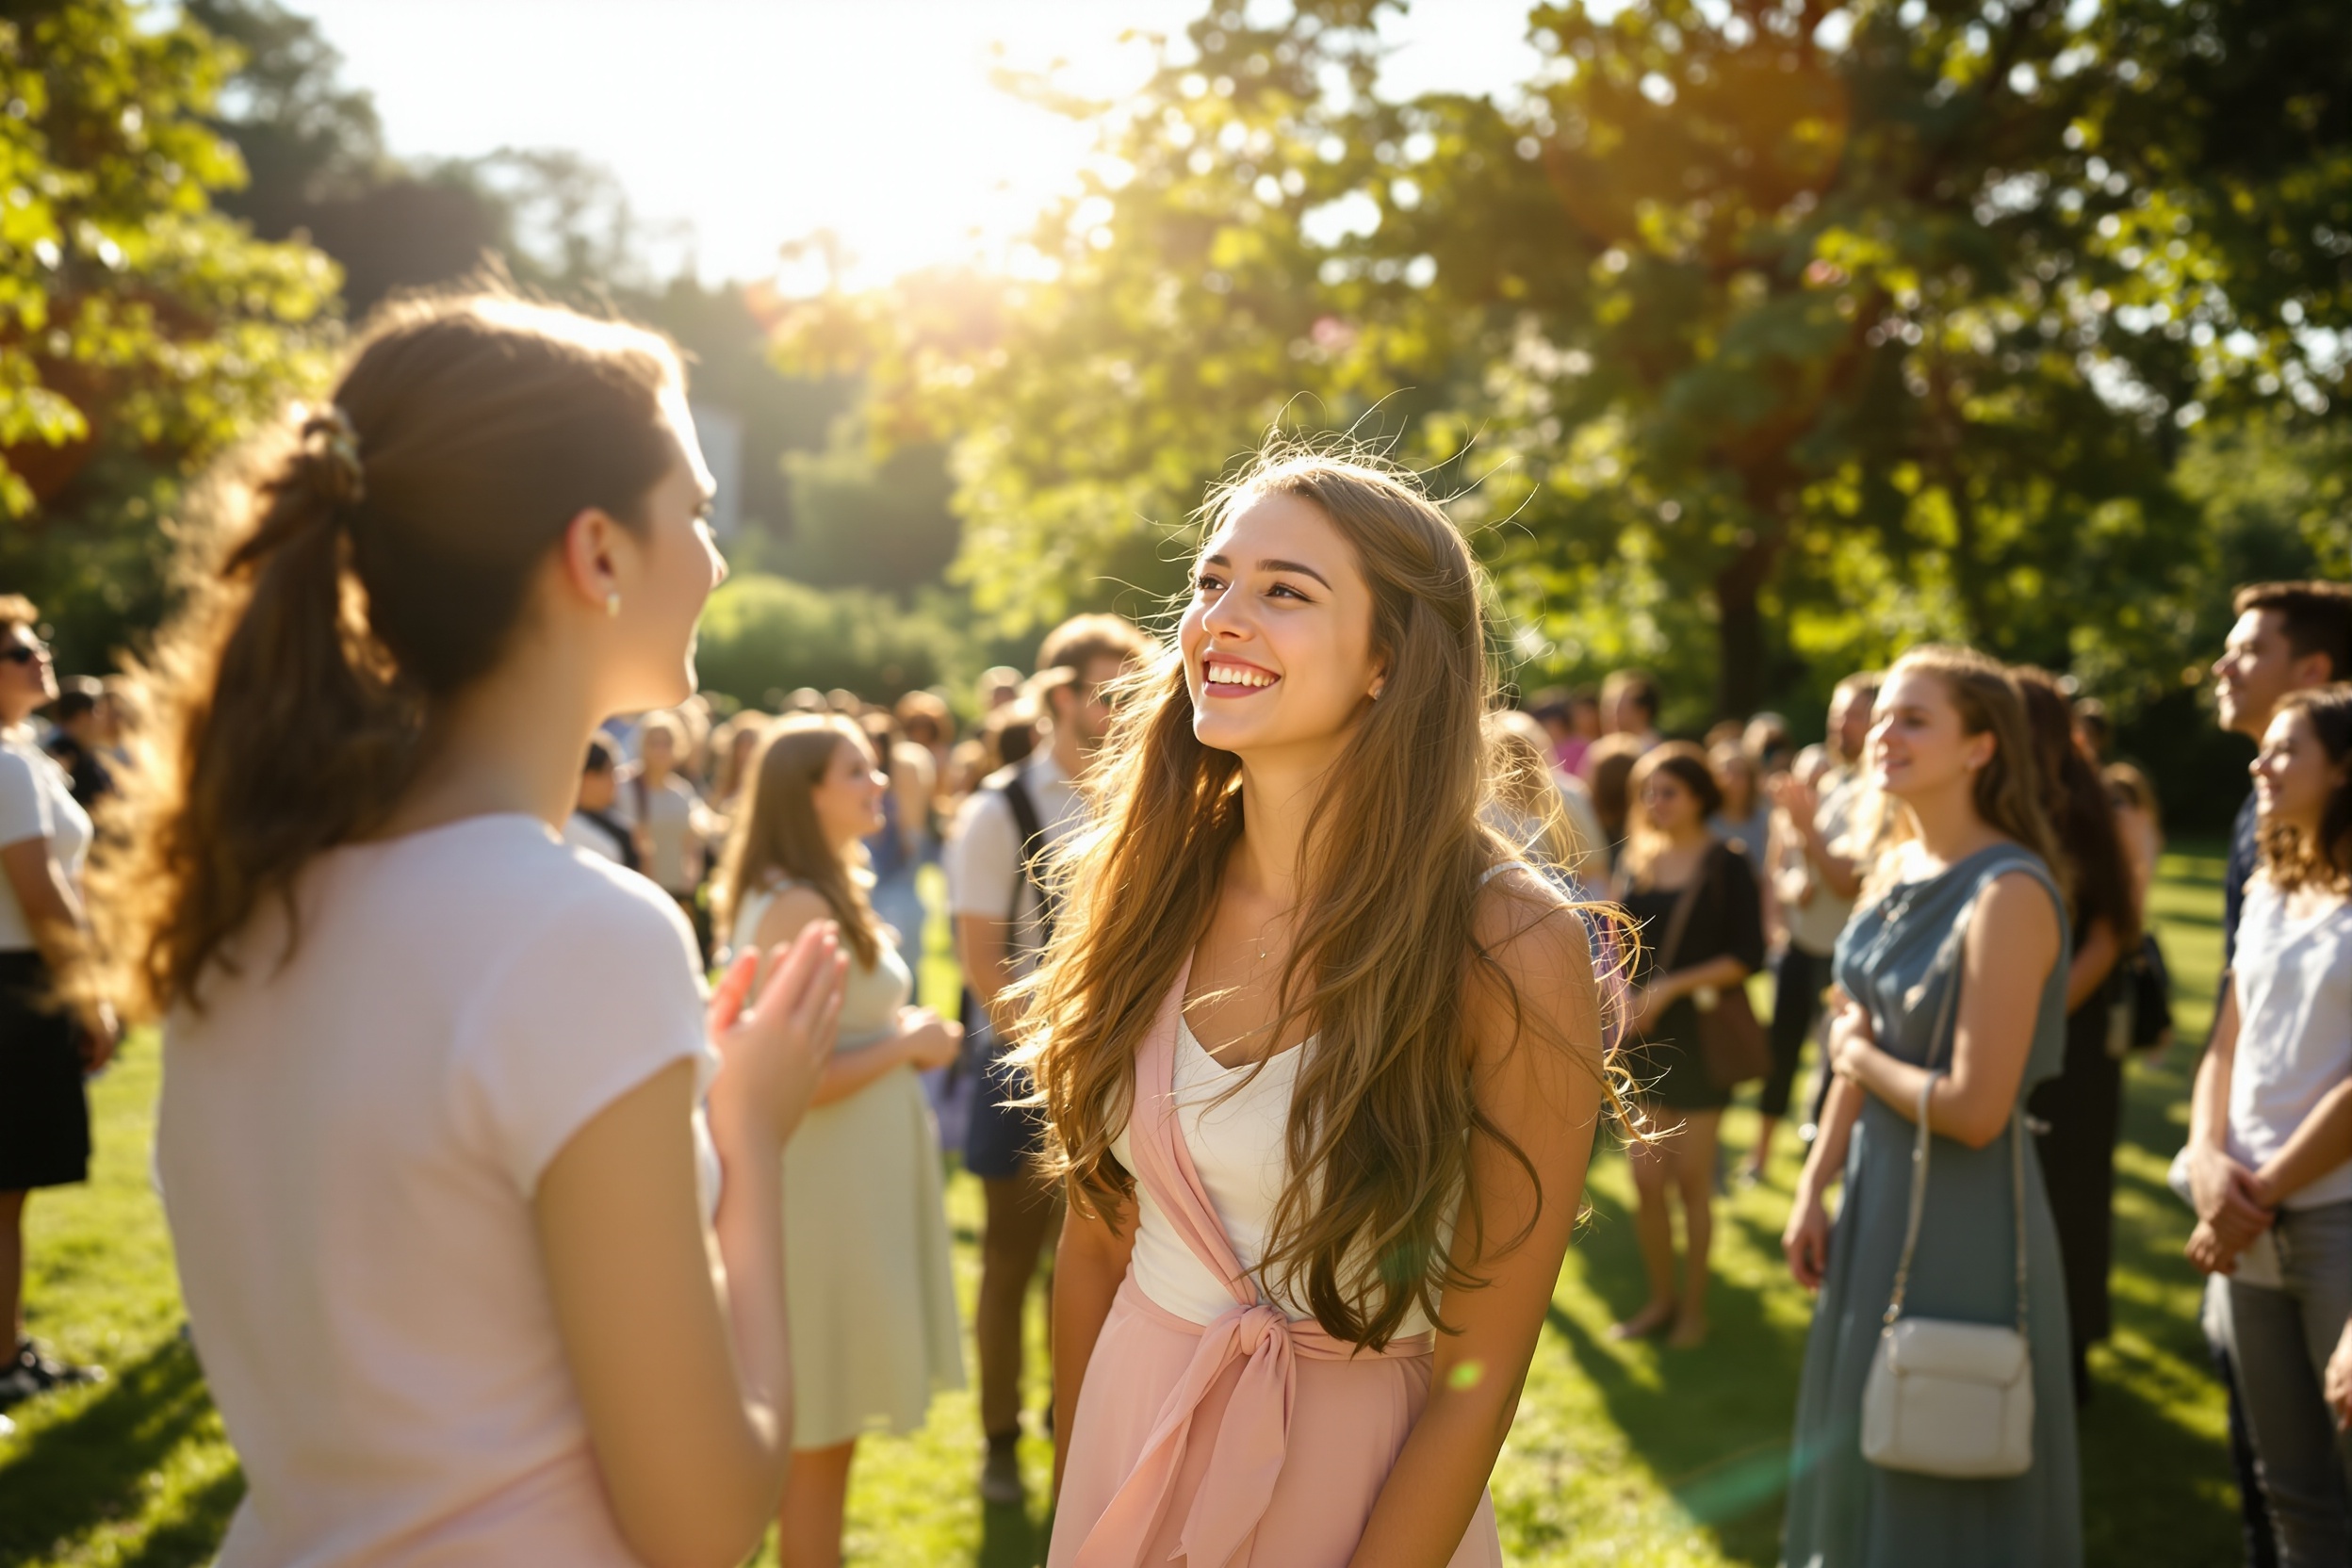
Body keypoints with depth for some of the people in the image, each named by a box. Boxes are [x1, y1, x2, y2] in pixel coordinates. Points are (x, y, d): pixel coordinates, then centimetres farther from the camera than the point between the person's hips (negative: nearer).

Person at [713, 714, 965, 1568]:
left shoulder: (826, 894, 11)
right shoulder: (800, 907, -21)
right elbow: (796, 1080, -26)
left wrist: (904, 1033, 4)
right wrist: (907, 1044, -15)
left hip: (852, 1182, 10)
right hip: (826, 1189, -10)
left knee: (826, 1428, 20)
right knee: (822, 1432, 4)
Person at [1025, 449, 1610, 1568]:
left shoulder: (1511, 949, -21)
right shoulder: (1145, 891, -8)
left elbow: (1475, 1382, -17)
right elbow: (1094, 1238, 1)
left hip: (1356, 1477, -4)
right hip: (1128, 1444, 4)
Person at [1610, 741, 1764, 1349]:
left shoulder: (1726, 865, -6)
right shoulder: (1636, 861, 7)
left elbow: (1747, 956, -11)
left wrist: (1671, 987, -16)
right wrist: (1619, 996, -9)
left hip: (1701, 1035, -4)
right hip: (1643, 1038, 4)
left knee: (1691, 1179, 3)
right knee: (1646, 1179, 4)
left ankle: (1694, 1305, 19)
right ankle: (1661, 1298, 21)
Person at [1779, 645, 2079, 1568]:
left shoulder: (2008, 893, -21)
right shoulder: (1893, 871, 4)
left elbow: (1975, 1108, -25)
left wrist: (1858, 1053, -10)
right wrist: (1813, 1193, 10)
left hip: (1965, 1220, -8)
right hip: (1879, 1198, 8)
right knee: (1861, 1458, 21)